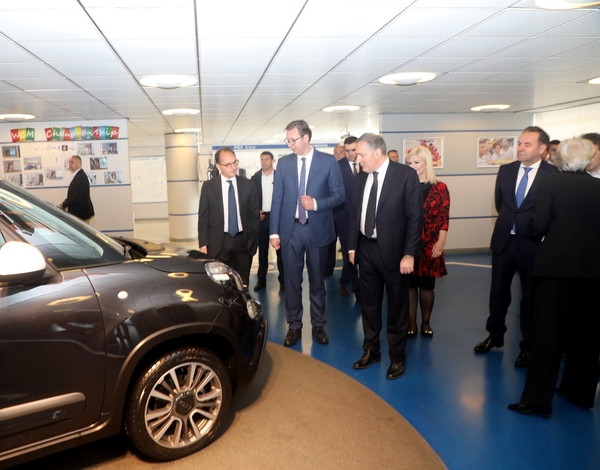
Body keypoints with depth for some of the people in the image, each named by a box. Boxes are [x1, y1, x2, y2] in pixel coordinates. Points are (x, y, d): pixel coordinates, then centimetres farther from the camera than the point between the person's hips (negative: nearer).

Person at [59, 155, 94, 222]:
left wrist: (64, 205, -14)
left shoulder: (81, 177, -20)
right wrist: (66, 201, 5)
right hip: (77, 212, 10)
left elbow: (78, 198, -23)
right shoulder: (78, 175, 11)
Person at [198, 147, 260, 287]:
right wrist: (203, 243, -5)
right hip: (218, 242, -1)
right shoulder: (209, 186, 0)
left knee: (242, 283, 8)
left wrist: (254, 239, 4)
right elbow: (203, 216, 1)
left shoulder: (248, 185, 3)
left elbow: (255, 214, 7)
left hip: (243, 241, 1)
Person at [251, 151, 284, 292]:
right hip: (261, 217, 2)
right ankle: (261, 279, 15)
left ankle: (283, 279, 10)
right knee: (262, 249, 8)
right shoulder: (255, 178, 6)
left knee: (280, 248, 3)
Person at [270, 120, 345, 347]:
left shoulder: (328, 161, -2)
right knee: (291, 281, 7)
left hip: (317, 229, -1)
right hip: (290, 229, 2)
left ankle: (318, 325, 24)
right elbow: (277, 199, 3)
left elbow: (339, 195, -3)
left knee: (317, 281, 10)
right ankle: (294, 326, 21)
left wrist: (316, 204, -19)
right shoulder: (283, 163, 4)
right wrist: (274, 231, -1)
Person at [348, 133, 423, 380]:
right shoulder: (361, 177, 4)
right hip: (366, 249, 5)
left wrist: (409, 254, -15)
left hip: (393, 251, -5)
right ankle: (371, 350, 33)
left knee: (396, 307, 10)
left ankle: (397, 357, 26)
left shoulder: (406, 175, -12)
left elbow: (415, 216, -13)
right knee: (369, 304, 16)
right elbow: (355, 213, 10)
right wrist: (352, 246, 7)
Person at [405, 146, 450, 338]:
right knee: (409, 284, 6)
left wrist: (440, 243, -10)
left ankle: (426, 323, 24)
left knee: (427, 285, 8)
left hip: (429, 245, -1)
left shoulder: (439, 188, 0)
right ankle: (411, 323, 18)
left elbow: (444, 218, -2)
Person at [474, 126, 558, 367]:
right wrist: (509, 222, 12)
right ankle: (495, 336, 33)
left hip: (532, 244, -4)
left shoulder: (553, 174, -12)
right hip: (503, 241, 4)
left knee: (530, 296, 9)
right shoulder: (505, 170, 3)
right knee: (498, 292, 14)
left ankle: (528, 345, 24)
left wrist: (537, 230, -1)